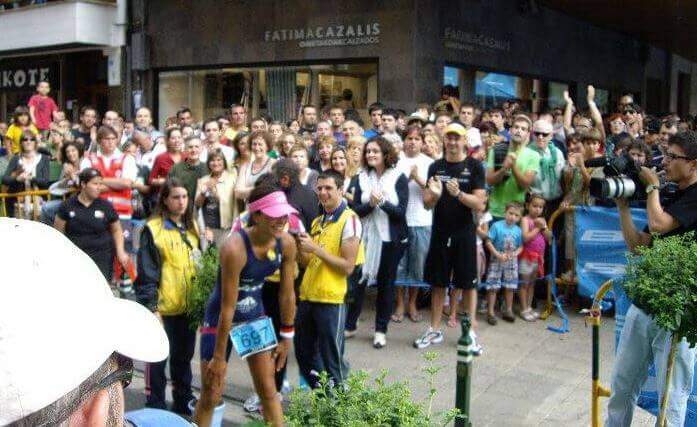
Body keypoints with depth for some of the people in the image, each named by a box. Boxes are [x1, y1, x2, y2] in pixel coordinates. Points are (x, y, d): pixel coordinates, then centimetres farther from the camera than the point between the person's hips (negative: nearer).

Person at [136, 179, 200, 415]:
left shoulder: (191, 227, 10)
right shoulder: (153, 229, -10)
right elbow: (147, 271, -12)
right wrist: (150, 305, -16)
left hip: (189, 305, 6)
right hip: (163, 306, -6)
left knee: (184, 355, 17)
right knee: (158, 357, 5)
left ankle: (183, 401, 31)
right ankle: (155, 405, 18)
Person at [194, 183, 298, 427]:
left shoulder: (286, 243, -15)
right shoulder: (235, 248, -31)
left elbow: (287, 294, -3)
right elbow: (227, 307, -26)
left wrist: (287, 337, 5)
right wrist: (219, 357, -19)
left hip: (256, 316, 5)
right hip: (221, 320, -5)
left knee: (268, 391, 10)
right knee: (211, 396, 5)